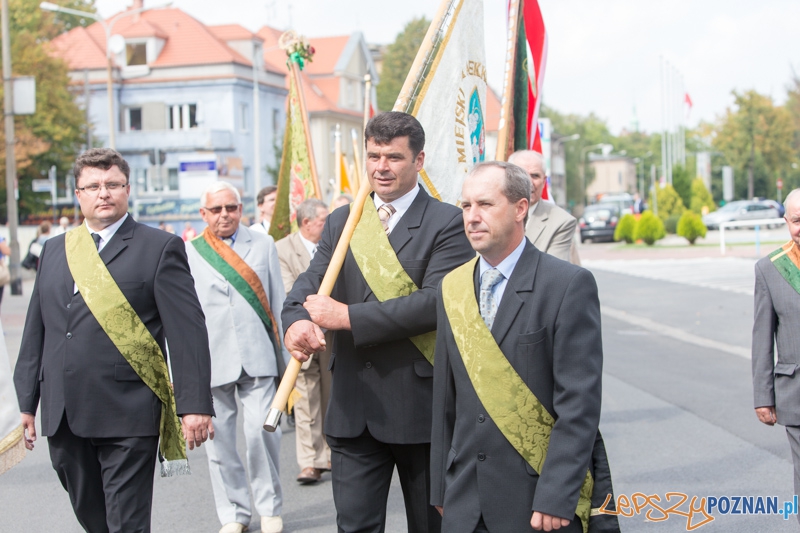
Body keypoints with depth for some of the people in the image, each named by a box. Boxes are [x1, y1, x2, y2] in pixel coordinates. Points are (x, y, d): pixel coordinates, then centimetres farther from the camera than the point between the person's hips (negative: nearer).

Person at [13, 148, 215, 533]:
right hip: (62, 416, 6)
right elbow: (36, 330, 18)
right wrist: (27, 400, 15)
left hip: (128, 416, -5)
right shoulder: (54, 251, 15)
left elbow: (187, 331, -7)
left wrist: (195, 405, -13)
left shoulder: (160, 248, -2)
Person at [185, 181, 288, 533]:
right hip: (211, 362, 0)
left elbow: (277, 302, 10)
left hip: (258, 358, 0)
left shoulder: (263, 245, 10)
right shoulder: (188, 253, 6)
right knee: (219, 441, 3)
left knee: (261, 431, -10)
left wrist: (285, 355, 6)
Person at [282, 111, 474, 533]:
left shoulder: (447, 224, -5)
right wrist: (296, 322, -20)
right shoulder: (341, 222, 11)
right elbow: (309, 284, 5)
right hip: (352, 407, 4)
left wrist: (346, 317, -19)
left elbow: (436, 301, -18)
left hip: (421, 406, -3)